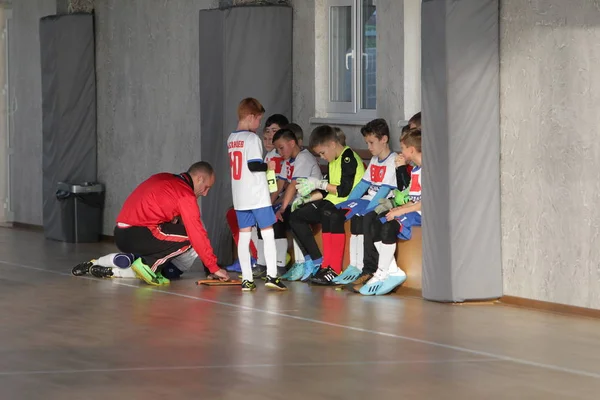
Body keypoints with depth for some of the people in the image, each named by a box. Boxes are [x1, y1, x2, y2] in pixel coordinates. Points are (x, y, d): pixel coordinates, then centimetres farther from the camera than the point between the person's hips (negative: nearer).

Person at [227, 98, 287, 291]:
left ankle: (246, 279, 5)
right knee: (268, 233, 1)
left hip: (239, 197, 7)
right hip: (257, 195, -7)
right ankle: (271, 275, -3)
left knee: (244, 235, 6)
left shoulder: (231, 139, 11)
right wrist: (268, 166, -3)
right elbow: (254, 165, -20)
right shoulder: (252, 138, -13)